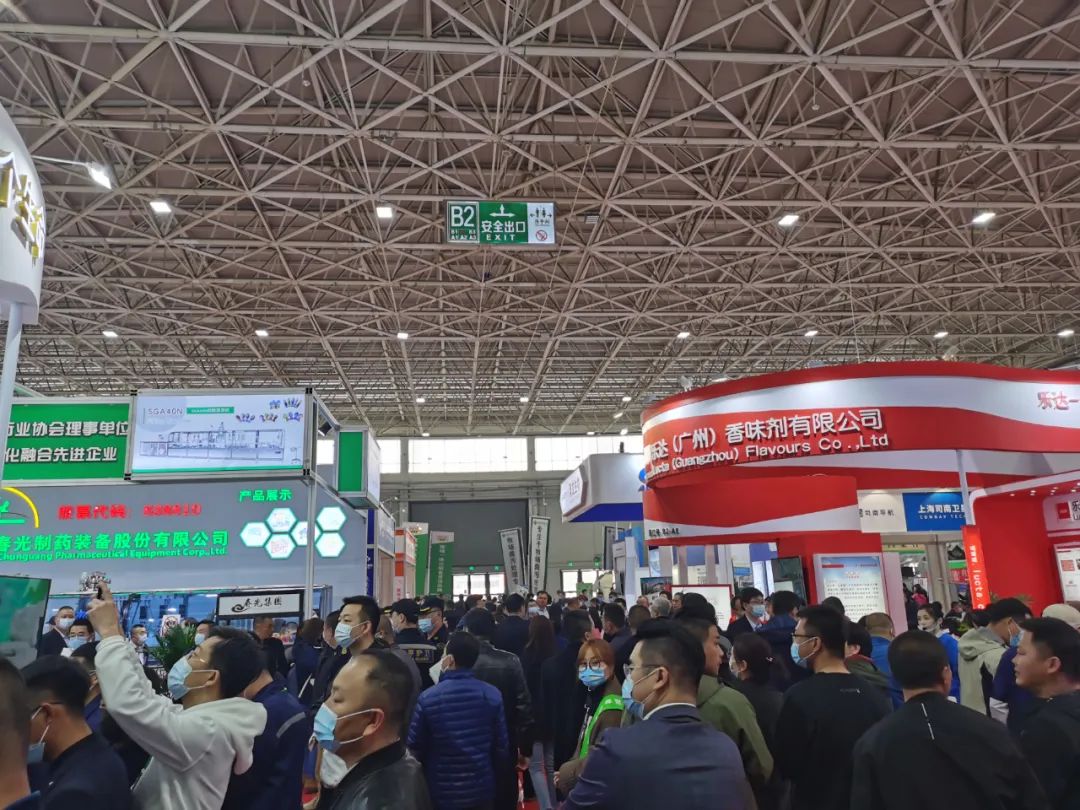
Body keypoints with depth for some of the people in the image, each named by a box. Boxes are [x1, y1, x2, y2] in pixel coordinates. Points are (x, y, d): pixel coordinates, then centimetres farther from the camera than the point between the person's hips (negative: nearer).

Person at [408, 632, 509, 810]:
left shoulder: (427, 698, -16)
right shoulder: (493, 695, -10)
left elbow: (415, 747, -6)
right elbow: (501, 745, -3)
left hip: (441, 792, -2)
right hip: (481, 789, 2)